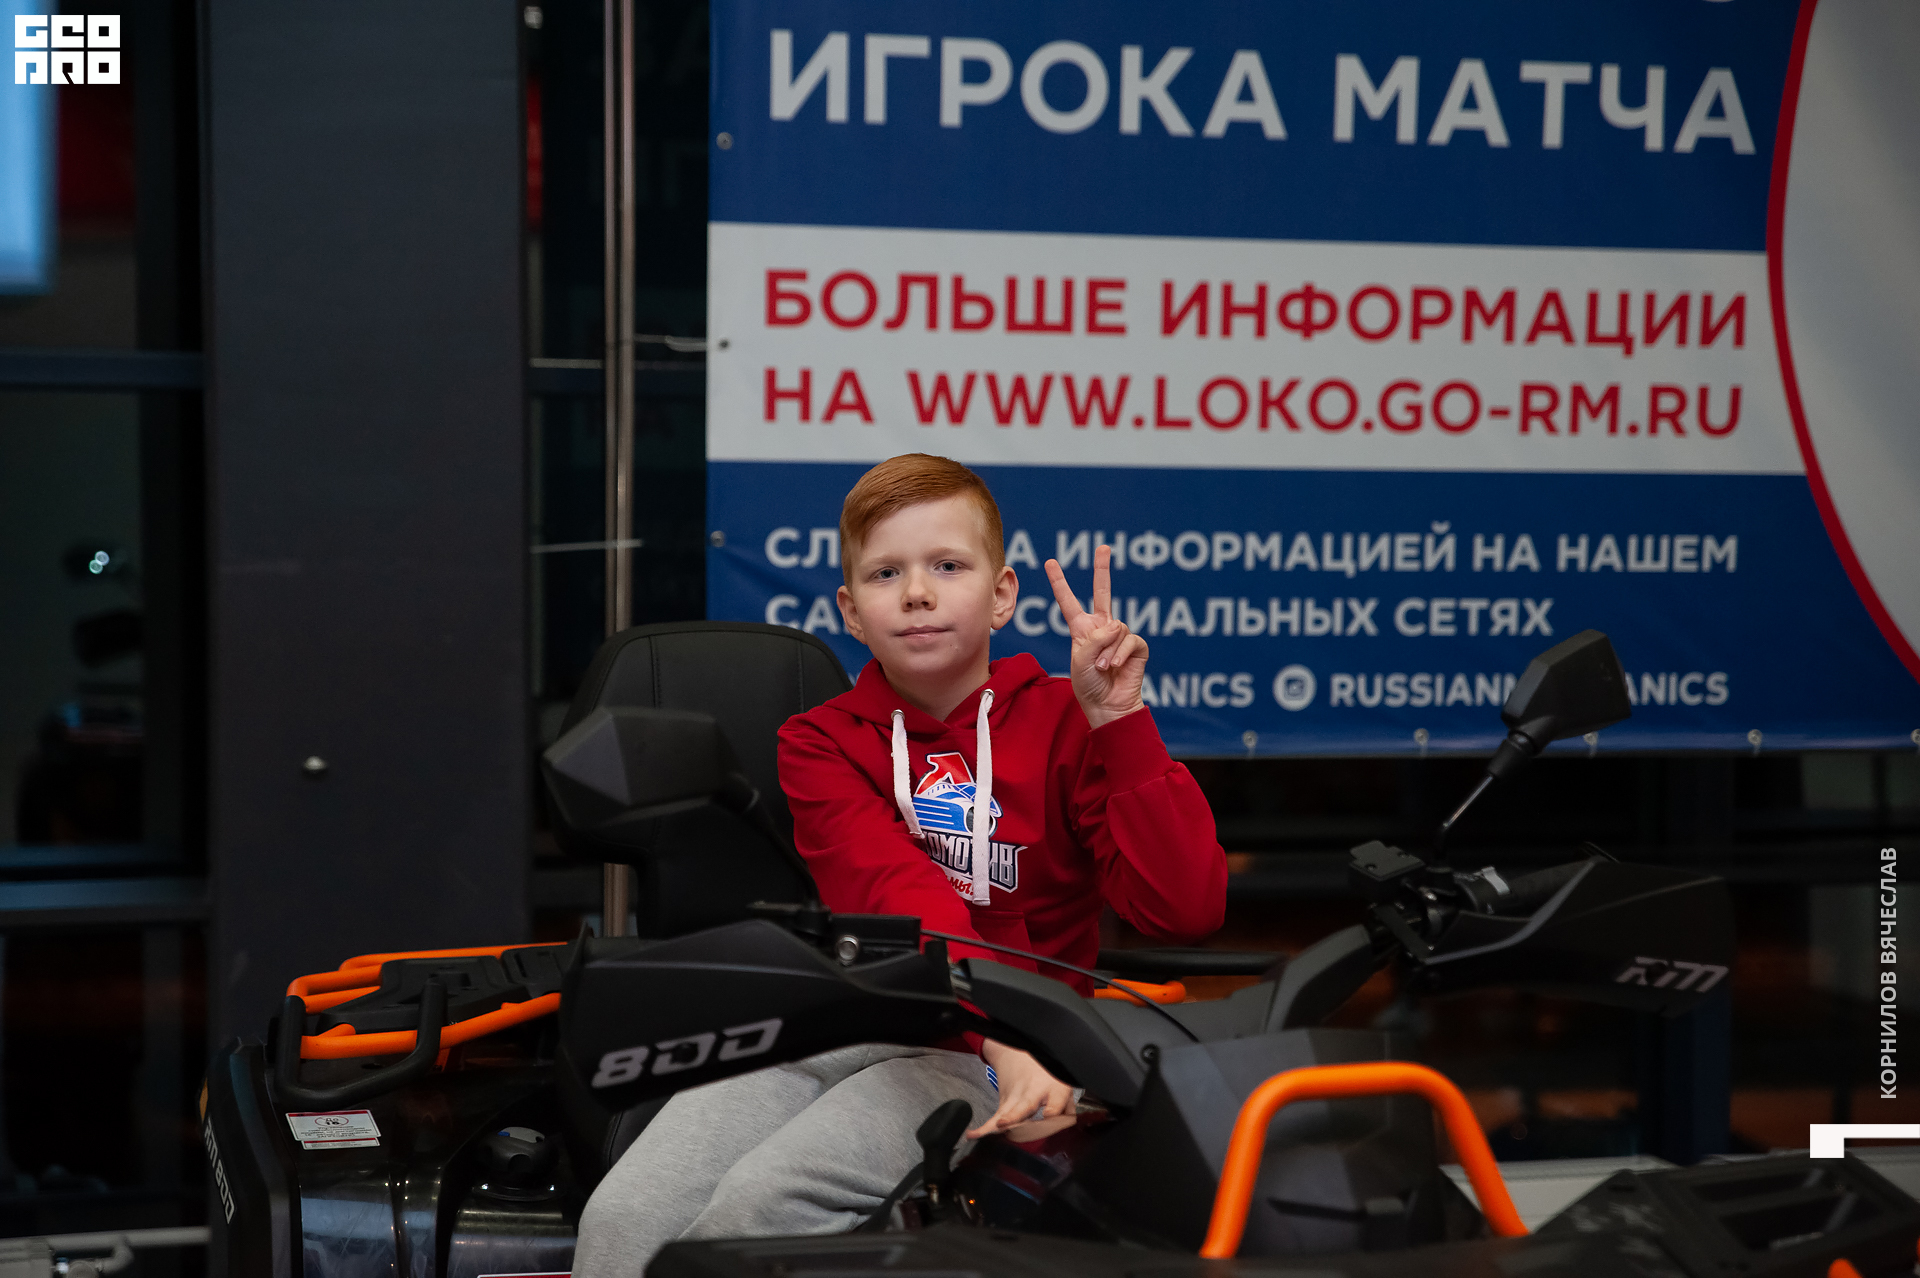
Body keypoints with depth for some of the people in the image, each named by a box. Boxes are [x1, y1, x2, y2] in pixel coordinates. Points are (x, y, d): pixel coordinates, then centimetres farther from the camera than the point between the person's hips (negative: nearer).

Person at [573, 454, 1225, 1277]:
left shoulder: (1061, 723, 6)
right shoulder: (820, 743, 11)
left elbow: (1183, 909, -7)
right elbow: (899, 899, -10)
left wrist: (1119, 722, -14)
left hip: (966, 1057, -3)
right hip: (831, 1021, 3)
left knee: (757, 1204, -29)